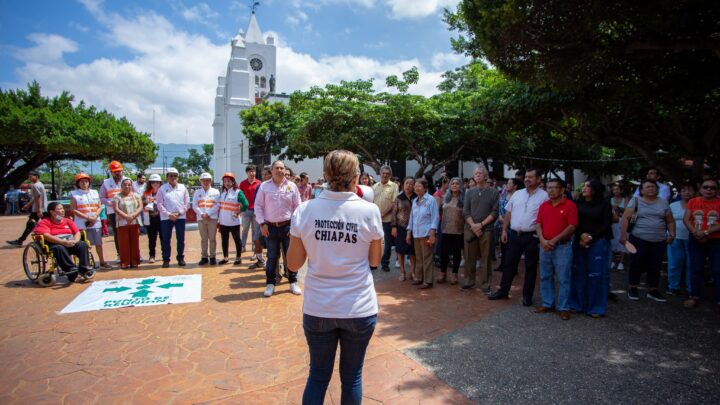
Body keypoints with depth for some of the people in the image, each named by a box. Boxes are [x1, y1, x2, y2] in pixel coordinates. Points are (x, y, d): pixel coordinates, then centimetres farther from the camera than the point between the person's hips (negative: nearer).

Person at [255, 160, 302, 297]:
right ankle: (270, 283, 20)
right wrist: (262, 224, -4)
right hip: (271, 227, 0)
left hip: (288, 226, 0)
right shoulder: (264, 186, 1)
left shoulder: (292, 186, 1)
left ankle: (293, 282, 20)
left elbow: (297, 207, 3)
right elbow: (258, 205, 3)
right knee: (272, 256, 8)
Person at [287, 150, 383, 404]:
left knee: (318, 375, 19)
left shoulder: (304, 210, -8)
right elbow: (374, 260, 2)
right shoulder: (369, 211, -11)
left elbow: (293, 264, 0)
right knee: (351, 376, 18)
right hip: (359, 308, -1)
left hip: (317, 309, 1)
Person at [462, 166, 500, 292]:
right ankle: (469, 281, 20)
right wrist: (473, 225, -9)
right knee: (469, 257, 7)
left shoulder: (494, 193, 3)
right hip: (470, 229, 2)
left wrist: (481, 224, -12)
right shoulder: (469, 192, 11)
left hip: (486, 229, -2)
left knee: (486, 258, 2)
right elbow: (465, 212, 4)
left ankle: (485, 284, 11)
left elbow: (495, 212, -3)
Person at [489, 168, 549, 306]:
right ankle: (503, 291, 21)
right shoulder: (517, 194, 8)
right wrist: (504, 230, 7)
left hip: (532, 237, -4)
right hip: (514, 234, 4)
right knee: (509, 264, 10)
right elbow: (508, 213, 11)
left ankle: (527, 295, 19)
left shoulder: (543, 196, -5)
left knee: (530, 267, 8)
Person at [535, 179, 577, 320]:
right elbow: (538, 225, 6)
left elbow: (572, 227, -11)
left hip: (563, 246, -5)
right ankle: (547, 304, 24)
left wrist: (554, 240, -14)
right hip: (545, 246, 5)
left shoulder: (570, 205, -6)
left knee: (563, 279, 1)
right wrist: (543, 240, -10)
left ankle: (563, 308, 12)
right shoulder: (543, 205, 8)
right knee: (545, 277, 12)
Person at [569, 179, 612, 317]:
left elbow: (606, 225, -1)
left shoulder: (604, 205, 1)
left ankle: (596, 307, 13)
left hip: (598, 243, -2)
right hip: (579, 242, 2)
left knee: (596, 275, 2)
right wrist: (580, 235, -12)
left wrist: (591, 237, -10)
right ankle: (578, 304, 17)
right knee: (578, 273, 4)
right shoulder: (578, 204, 6)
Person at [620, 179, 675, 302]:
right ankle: (632, 288, 14)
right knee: (637, 264, 2)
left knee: (655, 266, 8)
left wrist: (672, 234, -1)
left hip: (659, 241, 3)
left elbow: (670, 221, 14)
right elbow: (625, 218, -8)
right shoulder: (636, 201, -2)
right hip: (639, 239, -3)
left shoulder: (663, 202, 10)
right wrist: (623, 234, -14)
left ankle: (653, 290, 21)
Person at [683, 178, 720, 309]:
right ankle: (694, 296, 17)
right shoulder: (693, 202, 5)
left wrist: (706, 232, -20)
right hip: (696, 241, 2)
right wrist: (696, 233, -14)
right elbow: (686, 219, -1)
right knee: (695, 269, 8)